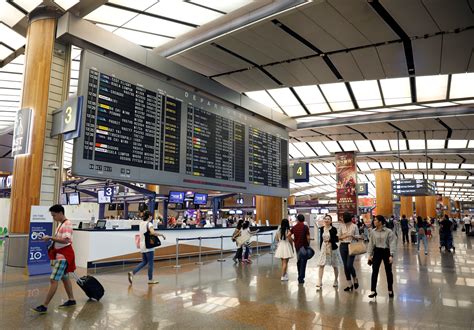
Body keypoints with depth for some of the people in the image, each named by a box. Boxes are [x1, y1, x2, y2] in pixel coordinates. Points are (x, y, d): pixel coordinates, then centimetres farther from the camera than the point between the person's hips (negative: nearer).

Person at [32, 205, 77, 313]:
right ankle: (71, 300, 29)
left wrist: (50, 238, -26)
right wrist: (51, 239, 8)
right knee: (64, 278, 18)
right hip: (59, 254, 11)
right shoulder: (61, 224, 12)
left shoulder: (67, 224, -18)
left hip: (63, 255, -11)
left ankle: (44, 306, -4)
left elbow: (65, 240, -29)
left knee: (53, 280, -9)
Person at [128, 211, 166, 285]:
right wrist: (161, 234, -20)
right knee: (150, 262, 3)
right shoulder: (149, 224, -14)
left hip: (142, 246, 8)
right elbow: (153, 232, -30)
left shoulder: (141, 223, 11)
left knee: (144, 262, 16)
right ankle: (150, 279, 10)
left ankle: (132, 272, 3)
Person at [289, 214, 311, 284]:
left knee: (299, 261, 19)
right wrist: (308, 245, 2)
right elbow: (308, 237, -13)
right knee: (303, 262, 1)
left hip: (297, 246, 5)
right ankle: (301, 278, 2)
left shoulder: (294, 227, 2)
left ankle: (300, 277, 27)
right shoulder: (305, 227, -11)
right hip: (304, 246, -4)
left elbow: (288, 236, 2)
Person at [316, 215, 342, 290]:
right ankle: (320, 282, -1)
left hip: (332, 248, -3)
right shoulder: (322, 228, 2)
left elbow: (337, 240, -8)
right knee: (321, 265, -4)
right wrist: (320, 248, 10)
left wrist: (330, 240, -24)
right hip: (323, 248, 3)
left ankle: (336, 281, 30)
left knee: (335, 266, 12)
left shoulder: (333, 229, -10)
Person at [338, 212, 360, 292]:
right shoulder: (341, 226, 5)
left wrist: (352, 235, -17)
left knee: (349, 265, -12)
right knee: (345, 266, 5)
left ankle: (355, 279, 17)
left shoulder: (354, 226, -1)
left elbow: (357, 237, 4)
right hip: (343, 246, 3)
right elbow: (338, 237, 5)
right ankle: (349, 284, 16)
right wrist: (345, 236, -12)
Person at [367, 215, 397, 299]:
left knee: (388, 271, 11)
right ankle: (373, 290, 5)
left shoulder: (388, 232, -12)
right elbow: (371, 244, 5)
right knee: (374, 271, -1)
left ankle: (390, 290, 28)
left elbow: (392, 244, -12)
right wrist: (370, 255, 3)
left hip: (386, 251, -3)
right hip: (377, 251, 3)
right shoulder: (373, 232, 0)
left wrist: (391, 255, -18)